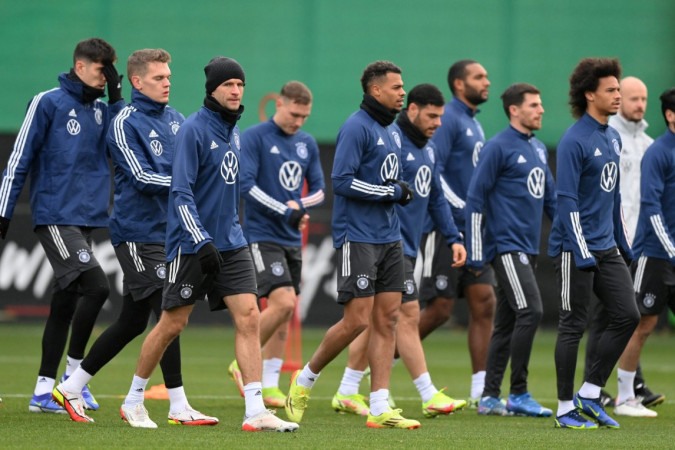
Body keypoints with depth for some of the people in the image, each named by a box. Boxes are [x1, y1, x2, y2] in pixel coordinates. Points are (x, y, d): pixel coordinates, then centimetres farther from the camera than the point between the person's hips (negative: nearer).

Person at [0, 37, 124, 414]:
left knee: (65, 303, 8)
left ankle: (44, 392, 13)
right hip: (56, 217, -7)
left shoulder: (102, 110, 14)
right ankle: (74, 374, -6)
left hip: (86, 220, 7)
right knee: (96, 285, -18)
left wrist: (117, 97, -4)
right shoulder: (49, 103, -5)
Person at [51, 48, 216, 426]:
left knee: (132, 322, 11)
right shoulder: (126, 123, -9)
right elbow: (142, 178, -16)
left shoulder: (175, 119, 12)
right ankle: (179, 407, -10)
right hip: (138, 234, -8)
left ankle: (72, 387, 22)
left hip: (168, 232, 8)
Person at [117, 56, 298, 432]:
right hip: (192, 244, -7)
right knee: (173, 324, 1)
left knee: (249, 317, -6)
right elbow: (181, 192, -17)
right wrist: (201, 242, -23)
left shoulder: (234, 131, 11)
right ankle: (134, 400, 18)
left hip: (231, 243, 7)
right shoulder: (194, 129, -12)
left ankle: (256, 411, -9)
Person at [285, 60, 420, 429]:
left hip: (388, 238, 8)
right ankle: (304, 380, 11)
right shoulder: (357, 127, -12)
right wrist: (393, 192, -14)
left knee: (387, 319, 2)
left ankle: (379, 409, 1)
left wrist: (401, 193, 6)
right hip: (357, 238, -8)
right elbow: (342, 181, -19)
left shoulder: (392, 132, 16)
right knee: (357, 320, -9)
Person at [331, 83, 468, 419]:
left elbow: (436, 198, 22)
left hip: (406, 248, 9)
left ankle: (348, 393, 16)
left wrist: (453, 238, 12)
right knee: (408, 314, -9)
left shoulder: (428, 149, 16)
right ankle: (430, 397, -8)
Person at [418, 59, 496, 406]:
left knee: (484, 303, 1)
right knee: (439, 309, -5)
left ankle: (480, 391, 2)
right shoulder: (448, 119, -11)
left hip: (472, 231, 9)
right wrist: (465, 211, -20)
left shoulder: (474, 124, 18)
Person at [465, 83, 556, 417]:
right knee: (530, 311, -15)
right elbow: (475, 199, -10)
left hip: (528, 249, 8)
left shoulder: (538, 149, 15)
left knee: (506, 323, 9)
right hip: (506, 247, -8)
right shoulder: (499, 148, -9)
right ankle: (518, 395, -8)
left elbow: (550, 196, 21)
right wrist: (475, 254, -12)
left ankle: (489, 398, 14)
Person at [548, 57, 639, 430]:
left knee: (626, 316, 2)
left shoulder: (613, 138, 13)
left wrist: (623, 242, 19)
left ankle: (589, 395, 11)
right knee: (573, 326, -1)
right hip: (575, 248, -8)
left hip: (606, 248, 8)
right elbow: (567, 200, -17)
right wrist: (581, 251, -21)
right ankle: (566, 409, 7)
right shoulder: (574, 141, -13)